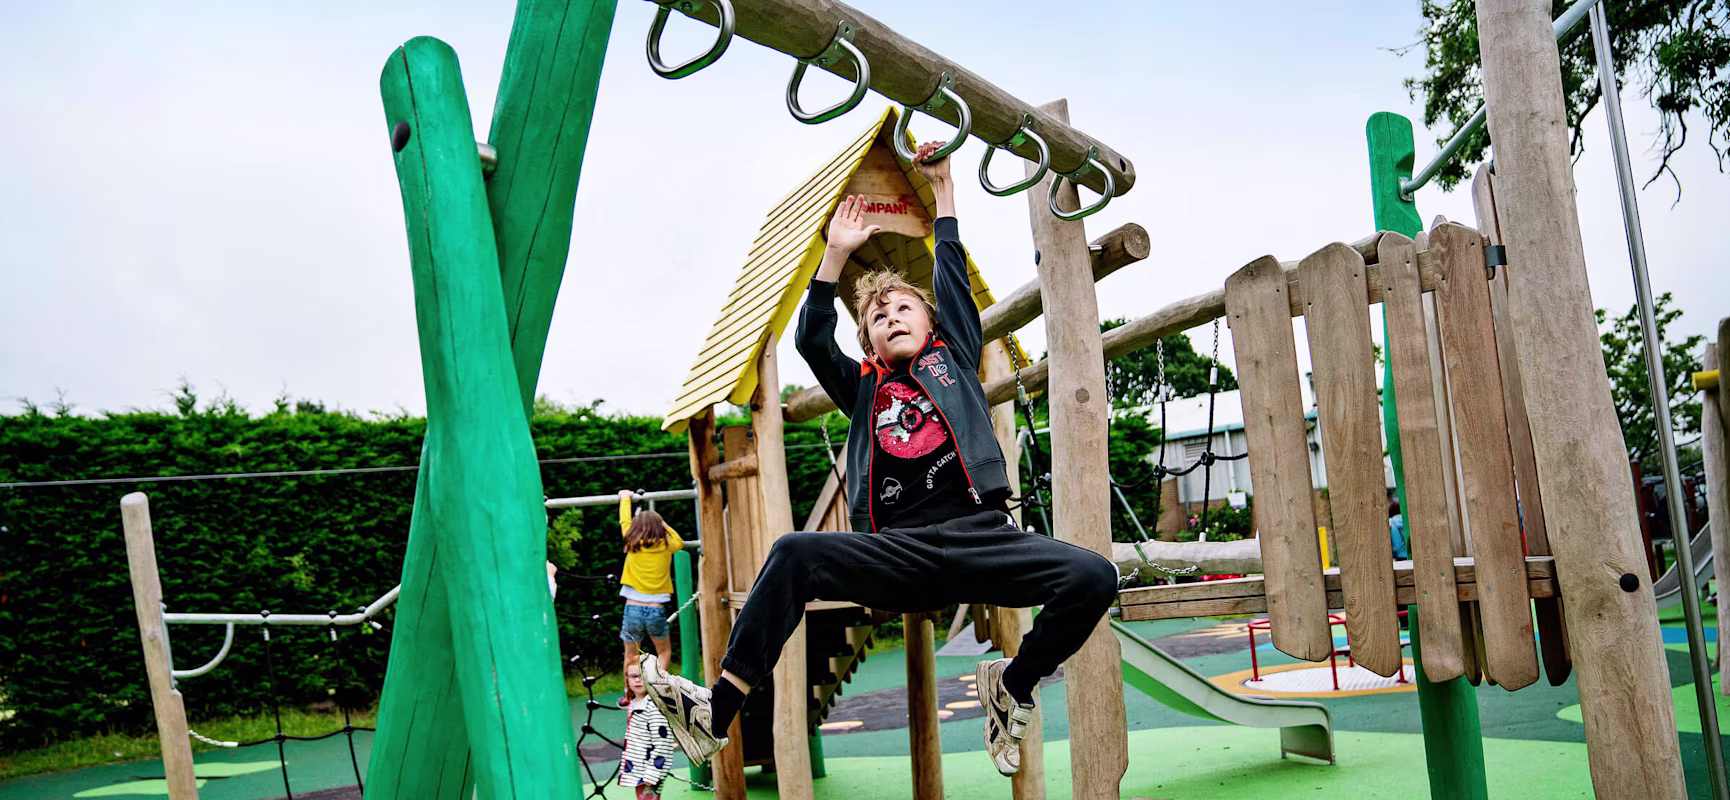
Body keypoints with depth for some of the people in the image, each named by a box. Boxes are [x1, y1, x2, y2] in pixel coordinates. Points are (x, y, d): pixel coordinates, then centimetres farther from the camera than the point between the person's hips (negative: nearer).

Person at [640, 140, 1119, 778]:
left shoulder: (954, 360, 23)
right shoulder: (865, 388, 24)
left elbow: (952, 277, 22)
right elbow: (812, 340, 12)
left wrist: (942, 186, 26)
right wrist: (837, 253, 10)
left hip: (980, 535, 0)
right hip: (898, 553, 0)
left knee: (1093, 577, -25)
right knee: (794, 554, -26)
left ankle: (1011, 685, 0)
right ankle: (714, 714, -22)